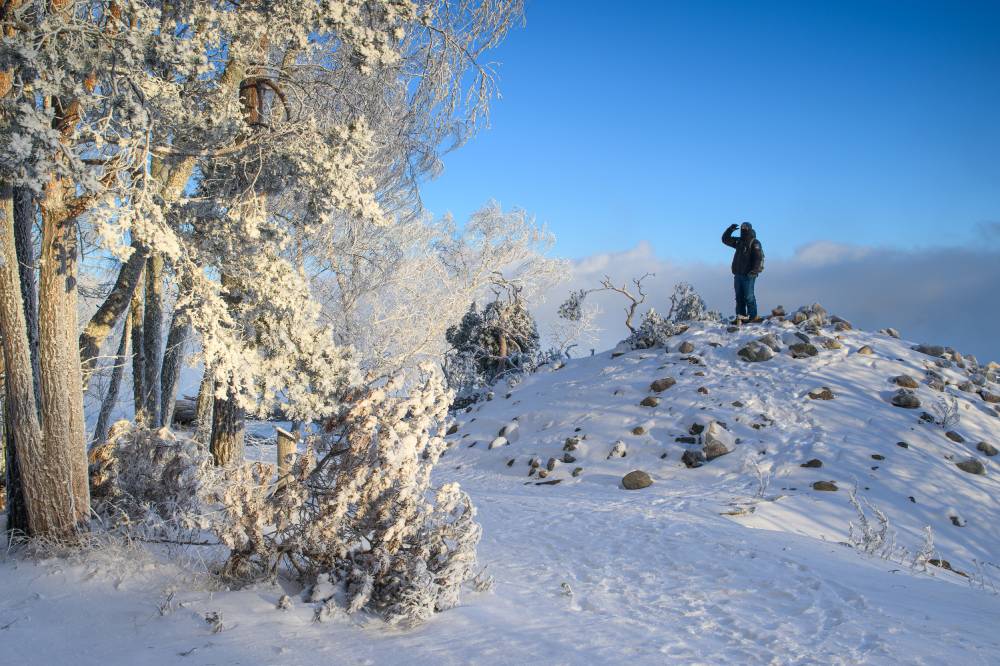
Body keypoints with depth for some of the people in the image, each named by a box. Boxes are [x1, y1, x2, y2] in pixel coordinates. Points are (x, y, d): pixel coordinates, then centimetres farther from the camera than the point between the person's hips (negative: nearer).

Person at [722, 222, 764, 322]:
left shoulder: (754, 243, -6)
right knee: (739, 296, 8)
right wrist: (730, 229, 6)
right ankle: (741, 315, 12)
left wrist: (754, 270, -26)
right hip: (738, 274, 7)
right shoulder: (739, 242, 15)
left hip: (748, 275, -7)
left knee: (748, 296, -8)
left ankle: (753, 316, -5)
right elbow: (725, 239, 23)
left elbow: (759, 258, -15)